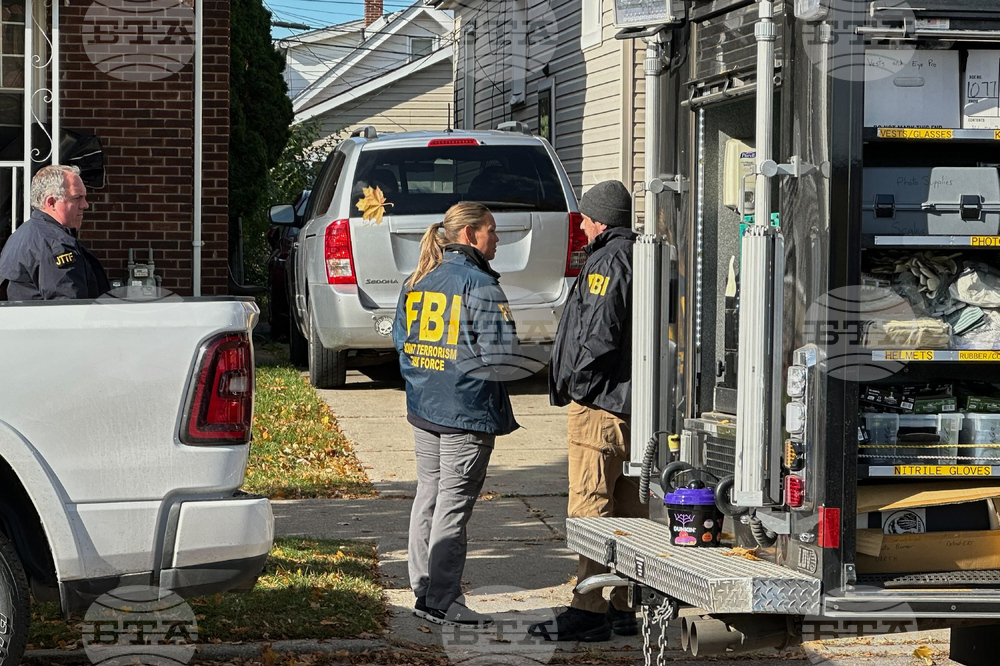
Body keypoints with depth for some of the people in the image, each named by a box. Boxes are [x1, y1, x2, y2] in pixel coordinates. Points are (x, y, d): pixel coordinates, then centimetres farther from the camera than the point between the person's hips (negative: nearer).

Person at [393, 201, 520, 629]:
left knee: (427, 496, 15)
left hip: (422, 408, 8)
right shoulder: (479, 285, -14)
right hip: (468, 411, -8)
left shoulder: (417, 281, 10)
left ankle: (423, 589, 20)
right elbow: (502, 354, -18)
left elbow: (401, 337, 17)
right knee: (453, 505, -3)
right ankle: (443, 602, -1)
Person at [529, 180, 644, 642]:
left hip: (600, 401, -10)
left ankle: (590, 611, -10)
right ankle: (628, 607, 16)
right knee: (628, 511, 12)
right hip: (632, 403, 10)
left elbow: (600, 335, -20)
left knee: (591, 508, -9)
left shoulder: (610, 261, -13)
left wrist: (576, 381, -7)